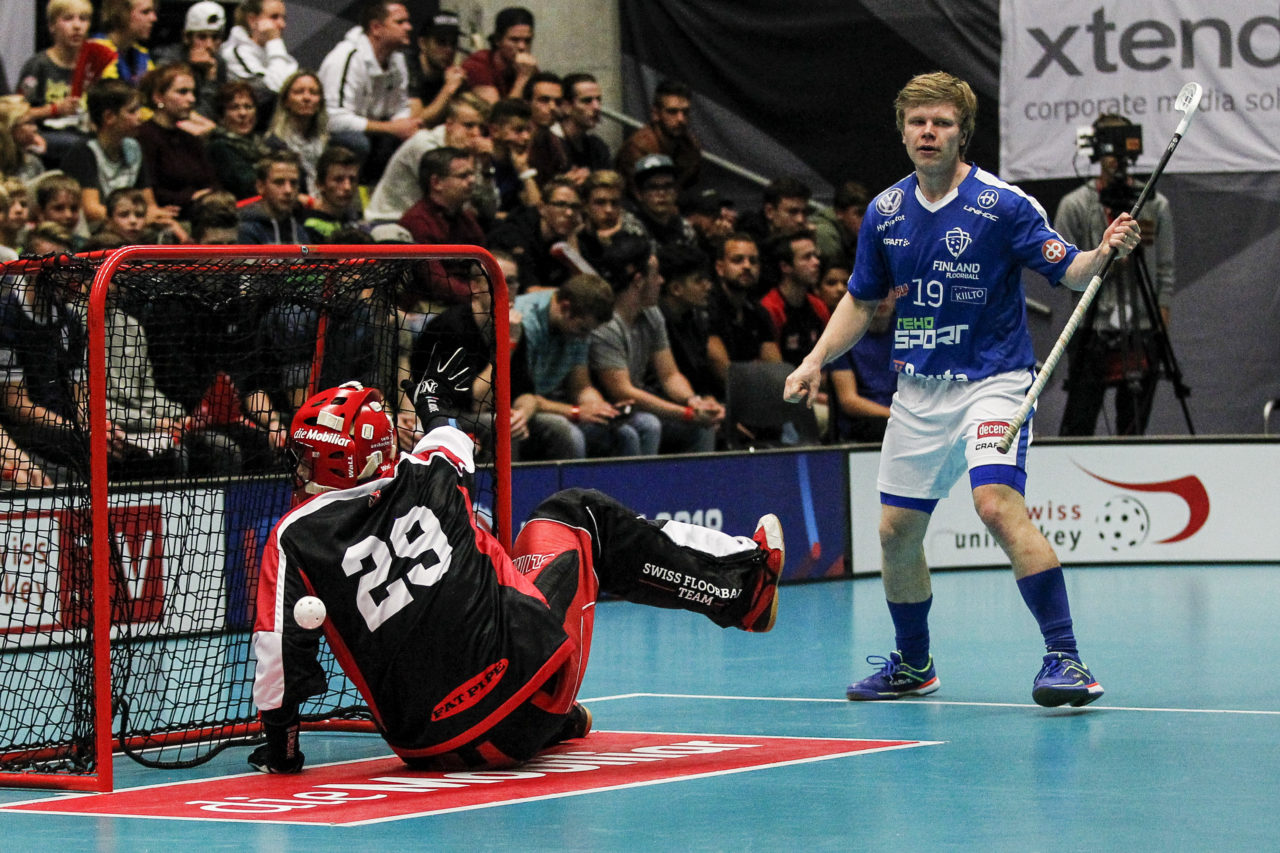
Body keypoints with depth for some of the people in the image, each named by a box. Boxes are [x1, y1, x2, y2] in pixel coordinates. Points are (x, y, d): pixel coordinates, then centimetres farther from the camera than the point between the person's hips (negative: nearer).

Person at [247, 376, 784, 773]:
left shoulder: (294, 539, -4)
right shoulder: (428, 477, 1)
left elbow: (277, 647, -8)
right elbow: (453, 442, 27)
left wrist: (280, 745, 7)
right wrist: (433, 407, 49)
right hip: (525, 665, -1)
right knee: (581, 517, 24)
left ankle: (554, 719, 43)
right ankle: (745, 581, 33)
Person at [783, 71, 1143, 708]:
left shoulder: (1002, 204, -10)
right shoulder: (885, 212, 5)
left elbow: (1068, 271, -12)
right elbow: (861, 299, 17)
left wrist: (1104, 253, -34)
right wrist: (817, 361, 6)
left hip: (991, 380, -6)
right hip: (918, 388, 6)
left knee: (998, 503, -26)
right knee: (896, 530, 8)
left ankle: (1065, 657, -25)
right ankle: (912, 664, 30)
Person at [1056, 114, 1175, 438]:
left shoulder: (1156, 205, 11)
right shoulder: (1075, 205, 4)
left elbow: (1165, 269, 11)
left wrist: (1162, 319, 2)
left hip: (1143, 335, 2)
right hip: (1093, 332, -2)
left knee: (1134, 429, 4)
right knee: (1078, 427, -6)